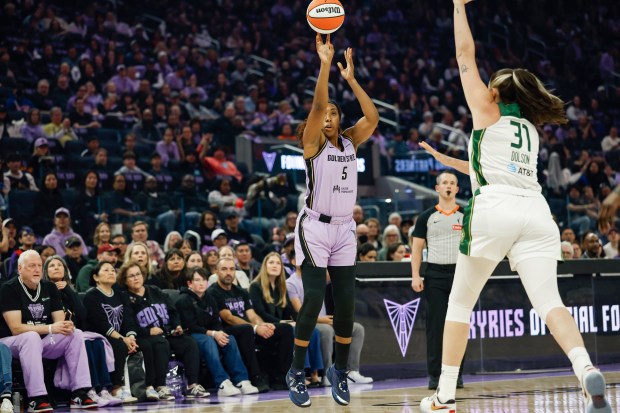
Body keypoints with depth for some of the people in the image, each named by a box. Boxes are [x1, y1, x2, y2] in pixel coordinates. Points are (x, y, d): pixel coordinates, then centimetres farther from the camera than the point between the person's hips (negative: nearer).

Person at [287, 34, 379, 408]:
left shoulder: (351, 141, 10)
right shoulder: (313, 143, -3)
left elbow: (373, 117, -5)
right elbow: (317, 104, -18)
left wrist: (351, 78, -6)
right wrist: (325, 64, -22)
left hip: (345, 229, 5)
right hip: (315, 227, -5)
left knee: (346, 302, 0)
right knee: (314, 298, -14)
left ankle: (340, 370, 16)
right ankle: (297, 372, -4)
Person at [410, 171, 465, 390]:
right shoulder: (427, 217, 8)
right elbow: (416, 248, 6)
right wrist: (415, 276, -5)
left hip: (460, 273, 1)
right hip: (435, 275, 0)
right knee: (435, 326, -2)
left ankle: (456, 374, 6)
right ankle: (434, 375, 2)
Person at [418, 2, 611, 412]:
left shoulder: (487, 112, 12)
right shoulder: (529, 129, 29)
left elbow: (466, 55, 17)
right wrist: (447, 160, 53)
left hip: (494, 210, -4)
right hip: (535, 210, 4)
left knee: (460, 303, 9)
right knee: (549, 301, -9)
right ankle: (588, 371, -35)